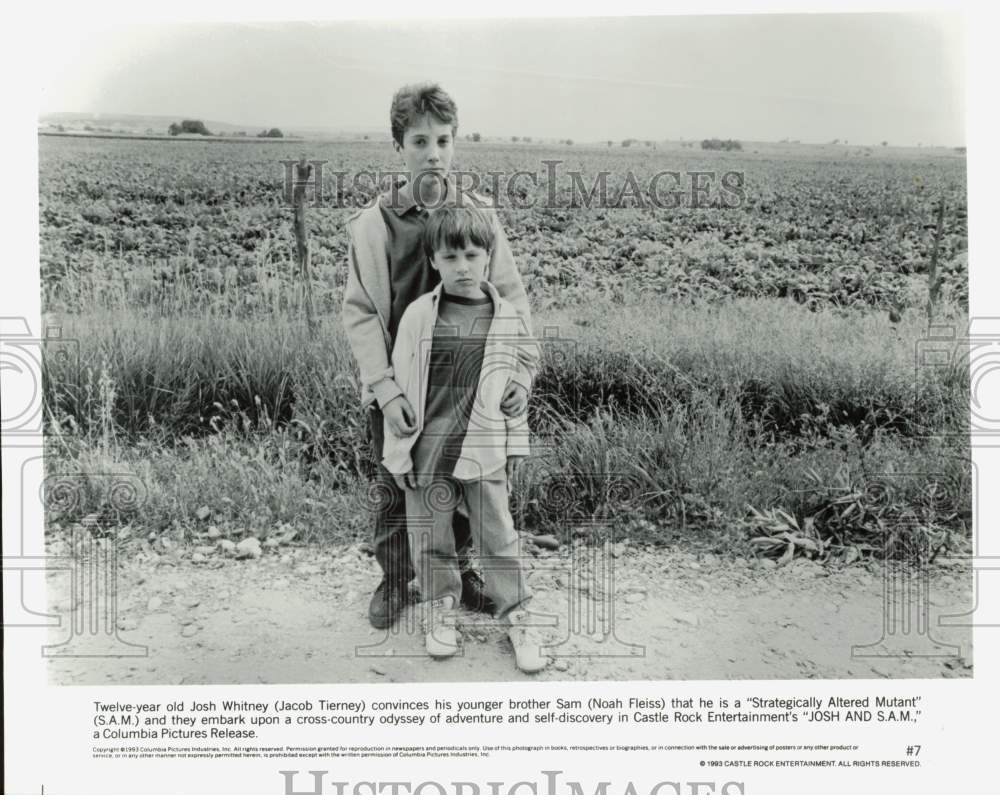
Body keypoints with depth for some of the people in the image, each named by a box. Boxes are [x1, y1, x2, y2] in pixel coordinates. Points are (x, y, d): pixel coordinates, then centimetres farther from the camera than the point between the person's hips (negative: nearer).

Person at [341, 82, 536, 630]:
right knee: (394, 492, 14)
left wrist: (522, 369, -15)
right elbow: (358, 312, -8)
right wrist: (384, 388, -19)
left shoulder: (478, 215, -4)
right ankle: (394, 581, 36)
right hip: (396, 392, -1)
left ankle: (461, 571, 39)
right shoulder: (372, 225, -8)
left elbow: (510, 297, -3)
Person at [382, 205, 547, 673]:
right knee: (430, 538, 13)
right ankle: (440, 608, 34)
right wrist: (398, 453, -1)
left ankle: (516, 617, 23)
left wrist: (515, 446, 8)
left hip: (484, 453, 0)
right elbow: (400, 385, 0)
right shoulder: (419, 315, -4)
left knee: (498, 538, 7)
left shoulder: (506, 318, -1)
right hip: (427, 453, 0)